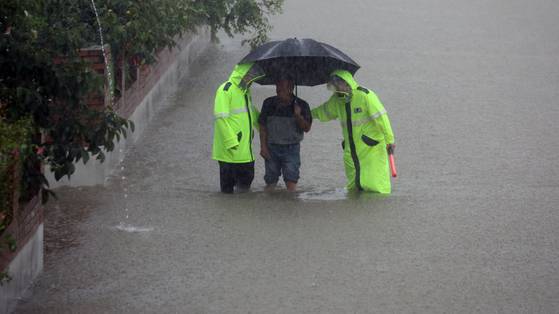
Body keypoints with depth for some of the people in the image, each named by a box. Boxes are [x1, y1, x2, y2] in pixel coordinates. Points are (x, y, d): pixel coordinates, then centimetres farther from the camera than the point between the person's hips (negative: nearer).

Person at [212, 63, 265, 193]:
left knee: (246, 178, 12)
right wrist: (231, 142, -24)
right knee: (228, 183, -1)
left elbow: (252, 112, 32)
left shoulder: (245, 91, 17)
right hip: (230, 150, -9)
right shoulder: (226, 90, -13)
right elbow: (221, 118, -20)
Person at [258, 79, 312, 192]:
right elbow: (263, 127, 5)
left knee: (291, 180, -10)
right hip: (271, 147, 2)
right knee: (270, 181, 6)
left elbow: (307, 128, -2)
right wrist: (263, 147, -1)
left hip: (291, 148, -2)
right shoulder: (269, 104, 1)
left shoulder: (301, 105, -3)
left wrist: (298, 116, -20)